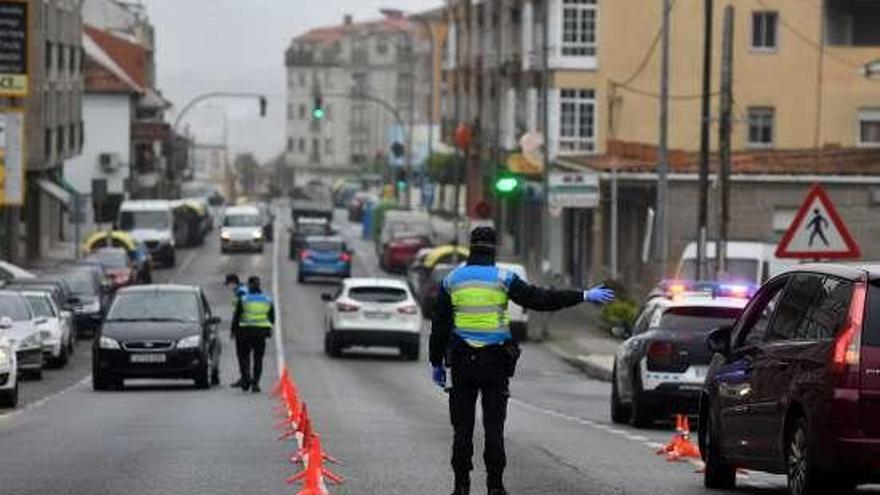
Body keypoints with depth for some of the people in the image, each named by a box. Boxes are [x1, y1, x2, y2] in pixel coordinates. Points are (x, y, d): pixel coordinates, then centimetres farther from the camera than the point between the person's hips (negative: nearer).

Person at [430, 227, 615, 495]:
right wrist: (584, 296, -2)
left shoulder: (451, 281, 3)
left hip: (462, 362, 1)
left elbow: (440, 326, 5)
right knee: (494, 427, 3)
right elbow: (541, 299, -7)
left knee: (463, 427, 4)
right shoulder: (503, 279, -3)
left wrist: (437, 363, 13)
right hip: (495, 361, -1)